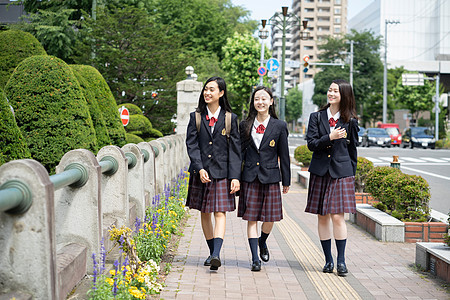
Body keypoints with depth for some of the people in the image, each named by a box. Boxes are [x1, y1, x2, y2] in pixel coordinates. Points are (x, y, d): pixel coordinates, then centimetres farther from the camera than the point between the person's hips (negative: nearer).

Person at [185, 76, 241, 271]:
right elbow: (191, 145, -1)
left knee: (220, 213, -11)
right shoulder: (196, 117, 6)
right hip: (201, 173, 2)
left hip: (222, 173, -2)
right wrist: (200, 169, -16)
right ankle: (212, 253, 22)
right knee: (204, 213, 9)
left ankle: (216, 255, -19)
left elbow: (235, 149, 0)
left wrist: (235, 177, -9)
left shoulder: (230, 118, 3)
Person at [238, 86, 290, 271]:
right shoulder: (245, 126, 5)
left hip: (270, 178, -1)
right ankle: (255, 259, 7)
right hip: (250, 178, 1)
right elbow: (240, 153, 9)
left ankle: (262, 242, 34)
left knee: (269, 219, 2)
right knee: (251, 219, 0)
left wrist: (286, 181, 5)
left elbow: (284, 156, 4)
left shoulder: (279, 126, 2)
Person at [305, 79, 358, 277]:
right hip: (320, 172, 2)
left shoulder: (350, 121, 4)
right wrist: (330, 137, -17)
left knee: (337, 216, -9)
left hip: (341, 173, -2)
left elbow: (352, 149, 11)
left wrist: (351, 174, 11)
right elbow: (311, 144, -2)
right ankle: (328, 260, 15)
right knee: (322, 217, 5)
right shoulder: (316, 117, 6)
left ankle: (341, 260, 2)